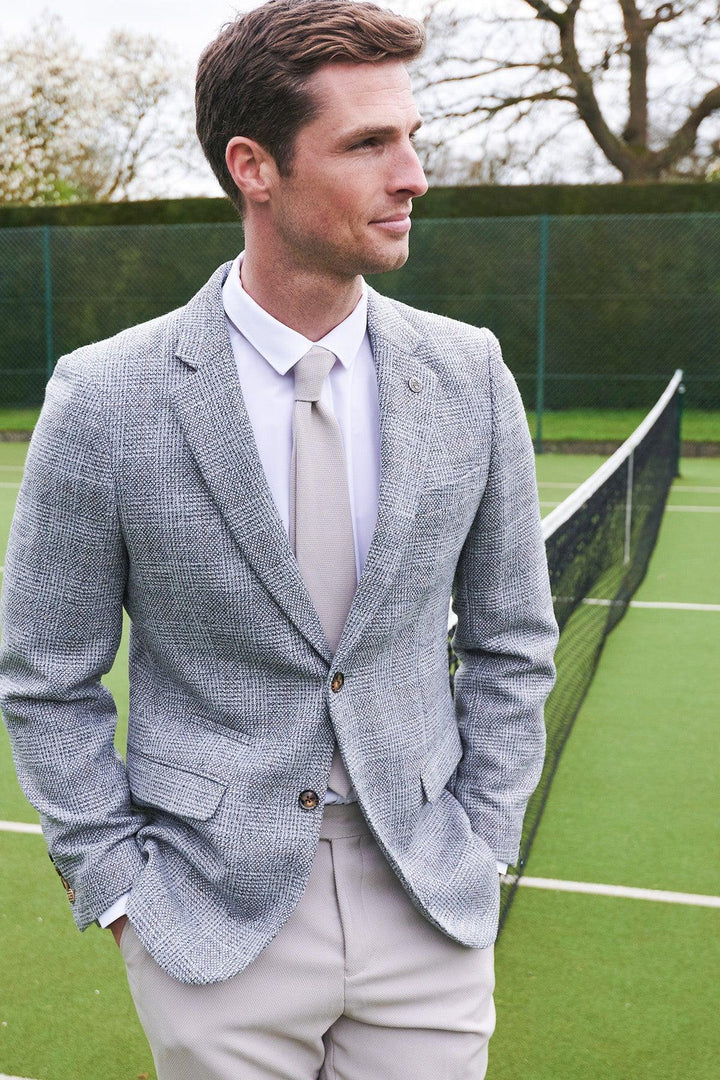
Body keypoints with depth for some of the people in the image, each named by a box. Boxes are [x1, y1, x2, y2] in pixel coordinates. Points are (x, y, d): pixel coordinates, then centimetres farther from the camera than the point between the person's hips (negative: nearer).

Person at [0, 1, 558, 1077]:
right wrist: (121, 892, -4)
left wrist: (481, 846, 3)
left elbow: (509, 639, 5)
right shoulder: (103, 400, -12)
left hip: (431, 910, 3)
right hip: (215, 921, -2)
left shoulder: (468, 374, -4)